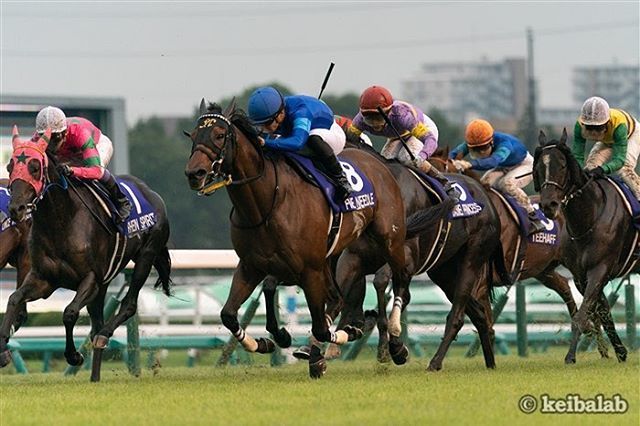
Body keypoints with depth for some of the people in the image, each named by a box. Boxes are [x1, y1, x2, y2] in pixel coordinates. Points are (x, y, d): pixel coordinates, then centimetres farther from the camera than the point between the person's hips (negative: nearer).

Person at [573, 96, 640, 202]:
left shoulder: (618, 124, -47)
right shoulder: (580, 126, -36)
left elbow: (620, 159, -48)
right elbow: (577, 156, -35)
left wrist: (603, 169, -67)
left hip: (631, 134, -4)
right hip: (606, 141, 4)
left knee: (624, 168, -27)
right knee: (591, 165, -15)